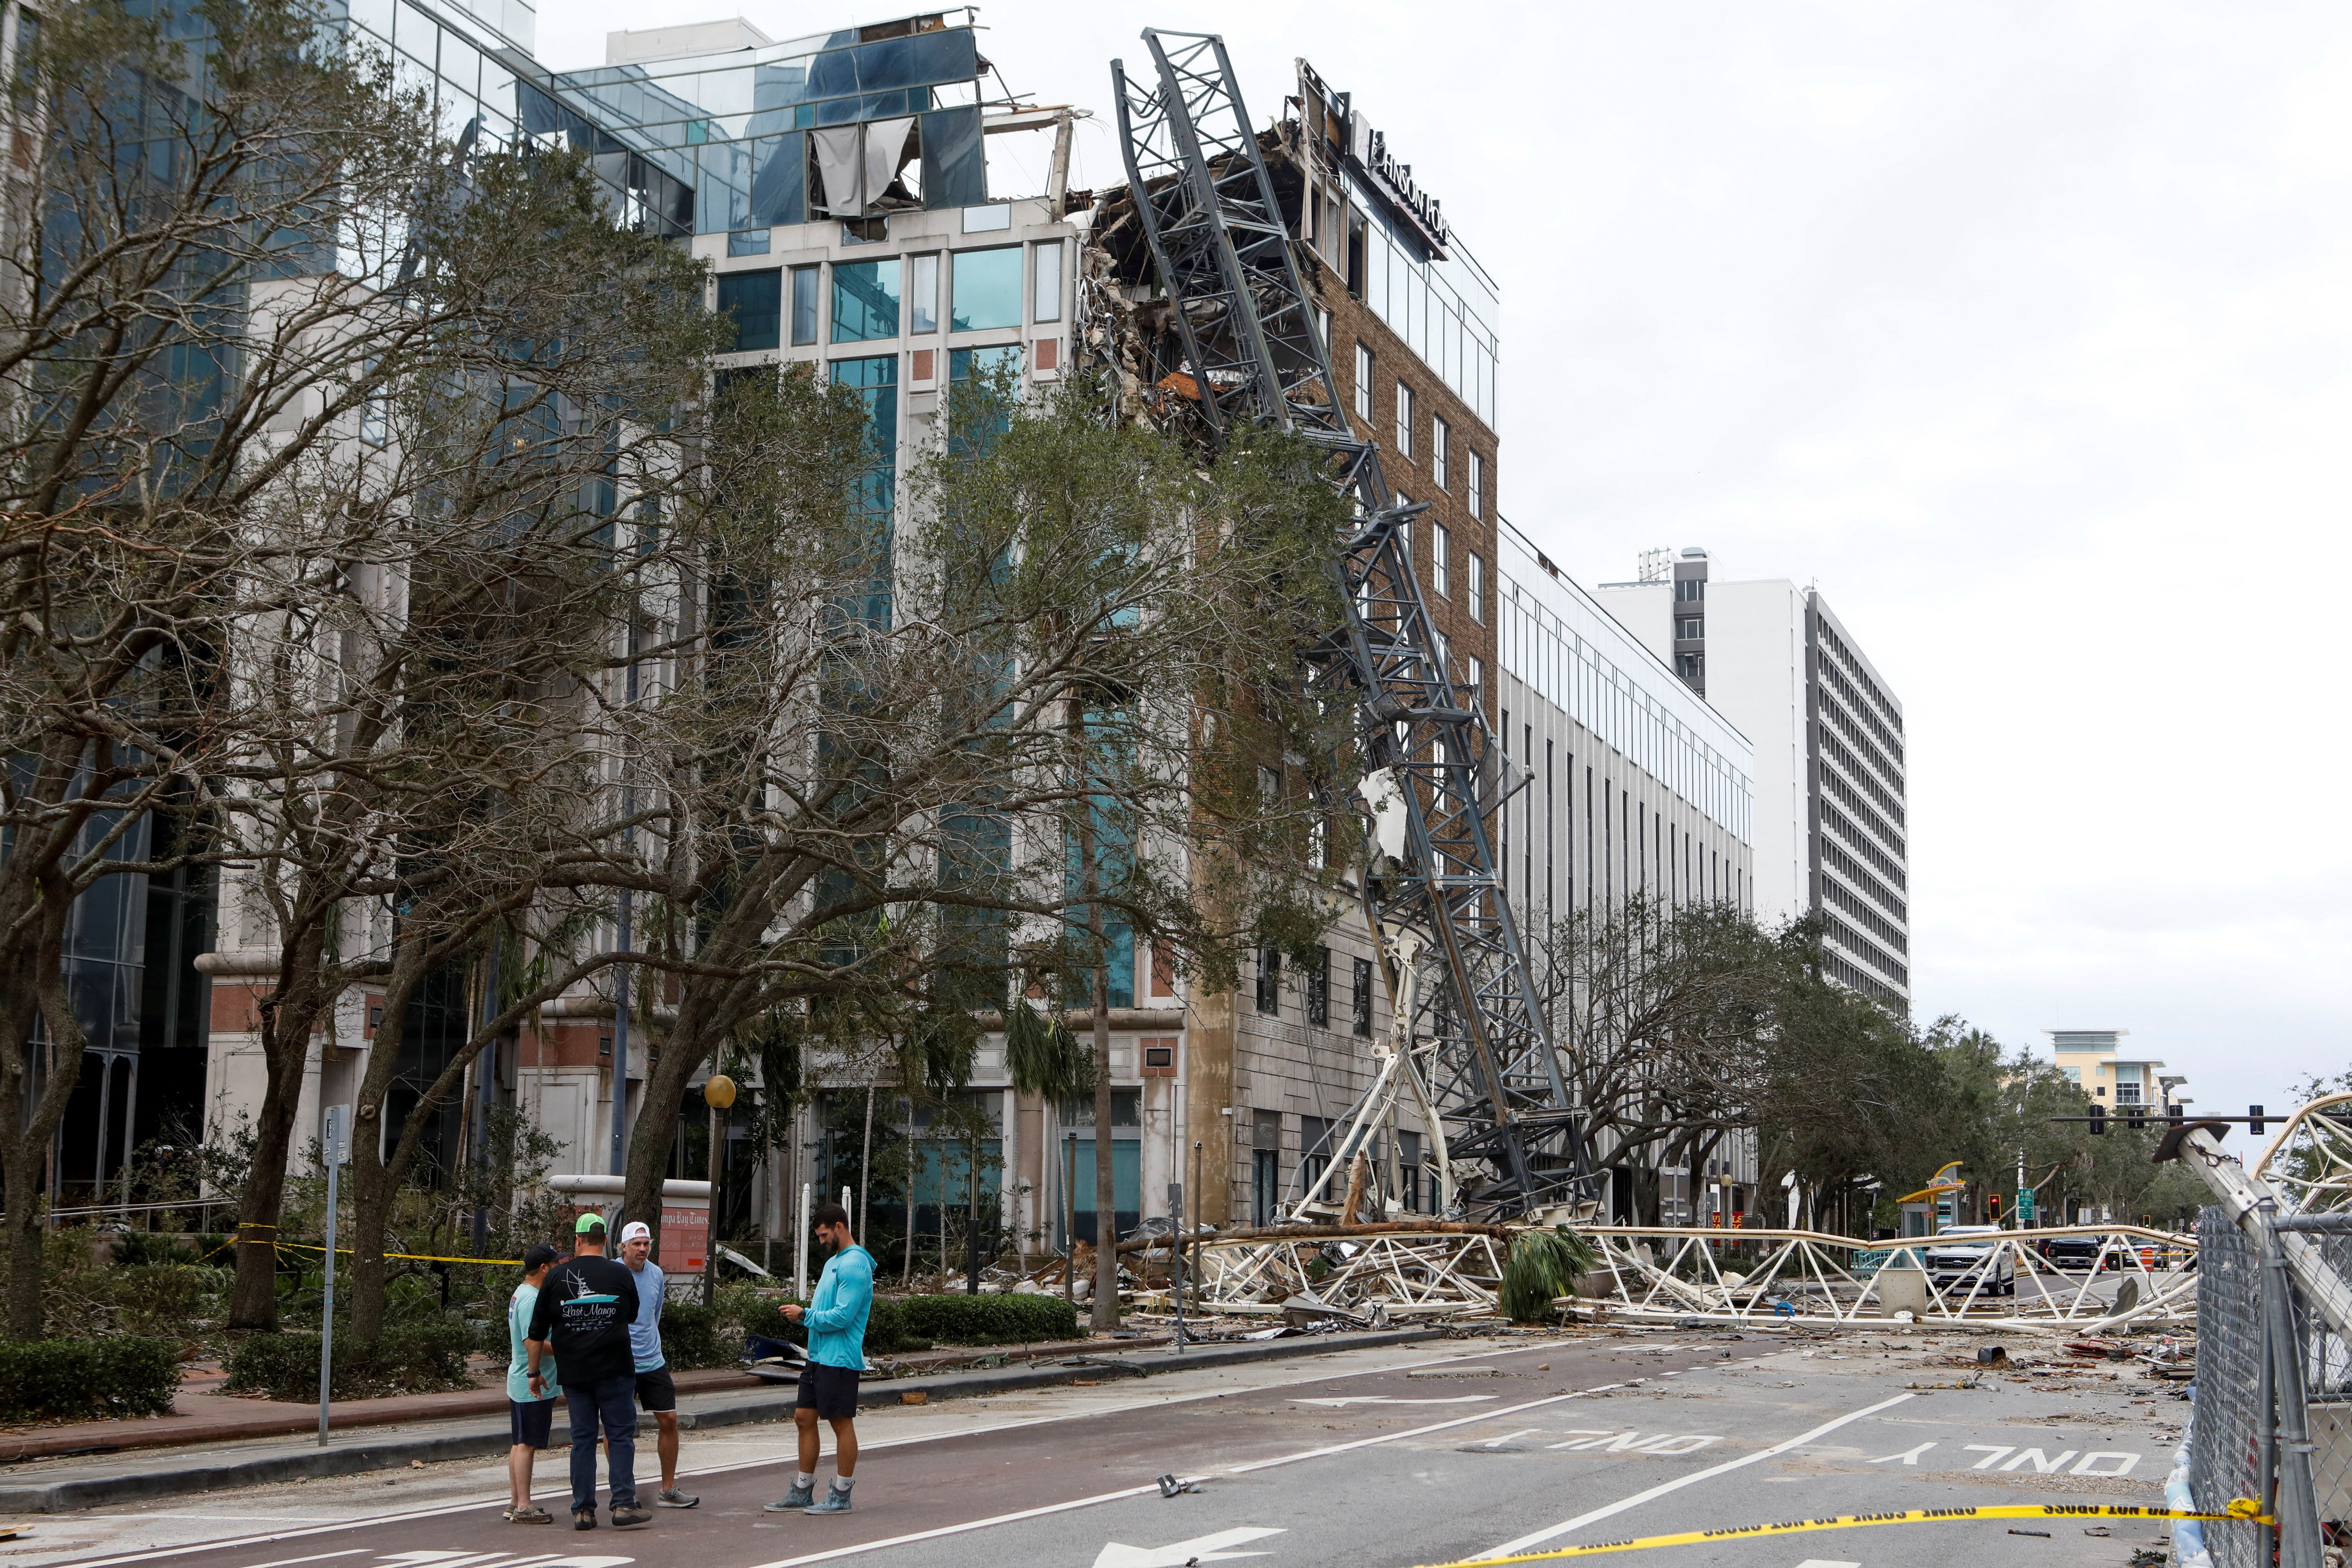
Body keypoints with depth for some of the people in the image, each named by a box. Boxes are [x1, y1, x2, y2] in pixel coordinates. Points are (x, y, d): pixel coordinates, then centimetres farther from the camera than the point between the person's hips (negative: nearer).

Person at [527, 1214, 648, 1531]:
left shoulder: (557, 1276, 1)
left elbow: (536, 1333, 5)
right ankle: (623, 1504, -2)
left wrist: (535, 1371, 15)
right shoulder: (621, 1275, -2)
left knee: (582, 1439, 7)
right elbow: (632, 1315, 16)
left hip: (574, 1373, 2)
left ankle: (583, 1510, 7)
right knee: (621, 1435, 4)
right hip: (615, 1371, -2)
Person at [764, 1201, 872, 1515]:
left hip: (839, 1359, -10)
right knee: (804, 1418, 11)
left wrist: (804, 1316, -13)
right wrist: (805, 1316, 4)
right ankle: (802, 1492, 20)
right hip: (818, 1356, 10)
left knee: (841, 1423, -1)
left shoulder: (854, 1265, -16)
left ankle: (841, 1497, 6)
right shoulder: (834, 1261, 17)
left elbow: (842, 1316, -22)